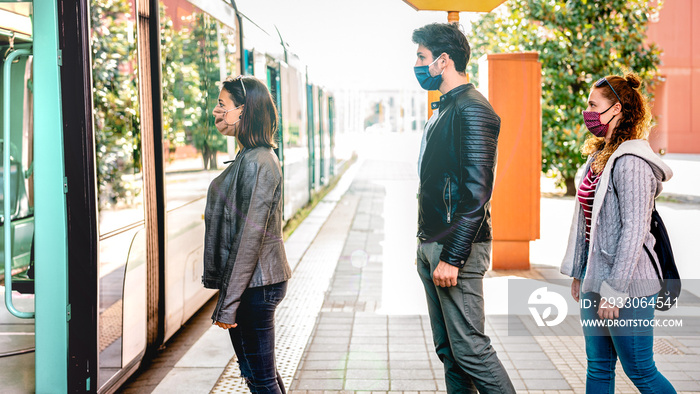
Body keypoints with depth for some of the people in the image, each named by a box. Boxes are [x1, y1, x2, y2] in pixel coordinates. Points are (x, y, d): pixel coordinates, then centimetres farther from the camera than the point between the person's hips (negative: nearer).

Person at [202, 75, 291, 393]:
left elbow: (250, 236, -22)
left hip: (254, 284, -10)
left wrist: (229, 302, -21)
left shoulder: (256, 163, -19)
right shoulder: (250, 157, 12)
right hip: (260, 281, 10)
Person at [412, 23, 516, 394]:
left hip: (457, 249, -10)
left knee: (470, 348, -7)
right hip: (432, 245, 10)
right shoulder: (443, 110, 17)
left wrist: (452, 257, -23)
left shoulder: (473, 110, -15)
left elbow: (476, 192, -21)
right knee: (448, 349, 13)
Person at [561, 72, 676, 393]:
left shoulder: (631, 162, -17)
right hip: (596, 278, 9)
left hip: (628, 285, -9)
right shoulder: (599, 157, 12)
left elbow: (634, 230, -21)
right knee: (598, 368, 13)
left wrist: (615, 291, -21)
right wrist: (578, 272, 16)